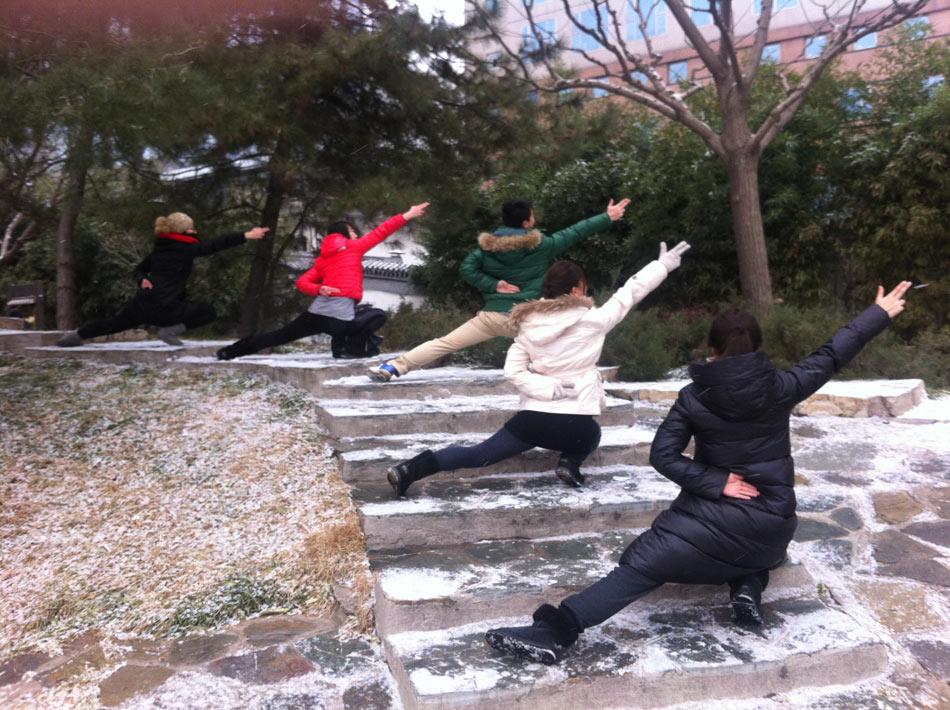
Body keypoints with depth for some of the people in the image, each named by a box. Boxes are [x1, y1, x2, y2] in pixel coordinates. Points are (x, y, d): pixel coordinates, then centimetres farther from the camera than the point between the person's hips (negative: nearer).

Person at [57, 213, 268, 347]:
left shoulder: (159, 249, 15)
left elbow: (139, 270, 20)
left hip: (142, 303, 8)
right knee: (209, 312, 3)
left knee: (114, 323, 31)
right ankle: (171, 330, -6)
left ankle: (75, 336, 42)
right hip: (166, 308, -7)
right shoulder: (187, 249, -6)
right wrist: (245, 236, -12)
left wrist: (142, 280, 2)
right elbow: (216, 244, -11)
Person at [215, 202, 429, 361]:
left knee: (279, 336, 22)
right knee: (378, 316, 20)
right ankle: (344, 345, 1)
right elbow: (380, 232, 10)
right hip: (341, 317, -5)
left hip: (317, 312, 5)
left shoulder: (322, 259, 20)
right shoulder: (354, 247, 7)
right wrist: (407, 216, 14)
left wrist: (319, 289, 0)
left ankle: (230, 351, 26)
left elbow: (302, 282, 12)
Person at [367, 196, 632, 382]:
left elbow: (467, 268, 4)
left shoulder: (488, 245, 6)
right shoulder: (541, 245, 0)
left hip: (492, 315, 3)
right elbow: (575, 232, 7)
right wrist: (608, 217, 17)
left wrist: (492, 284, 2)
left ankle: (393, 367, -7)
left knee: (444, 344, 1)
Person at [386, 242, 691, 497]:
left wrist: (551, 389, -6)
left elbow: (513, 371, -2)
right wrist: (662, 265, 14)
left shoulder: (530, 324, 2)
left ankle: (411, 468, -7)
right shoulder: (591, 320, -7)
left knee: (477, 455, 10)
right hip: (575, 423, -2)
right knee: (590, 434, 36)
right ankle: (569, 463, 5)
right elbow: (628, 293, 4)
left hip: (533, 416, 2)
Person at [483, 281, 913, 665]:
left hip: (714, 519, -3)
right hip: (772, 527, 3)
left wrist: (715, 483, -12)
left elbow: (663, 455, -14)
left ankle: (555, 631, -22)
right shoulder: (779, 389, -5)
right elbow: (832, 356, 7)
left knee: (639, 568, -6)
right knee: (754, 549, 40)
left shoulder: (694, 397, -9)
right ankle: (748, 588, 9)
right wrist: (880, 313, 19)